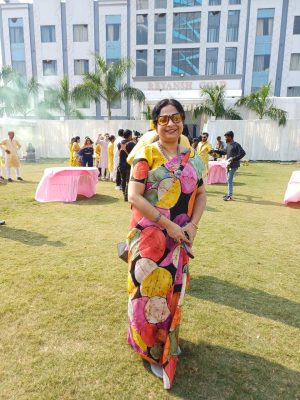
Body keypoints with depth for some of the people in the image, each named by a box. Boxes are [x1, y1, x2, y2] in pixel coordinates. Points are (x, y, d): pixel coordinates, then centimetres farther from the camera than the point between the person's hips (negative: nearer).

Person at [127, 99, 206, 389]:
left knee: (173, 289, 17)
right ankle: (154, 350, 31)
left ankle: (169, 339, 43)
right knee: (151, 290, 7)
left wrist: (192, 225, -7)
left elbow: (200, 193, 10)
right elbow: (134, 196, -16)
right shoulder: (146, 154, -9)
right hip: (150, 236, -4)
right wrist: (167, 224, -20)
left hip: (179, 237, 4)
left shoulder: (192, 157, 5)